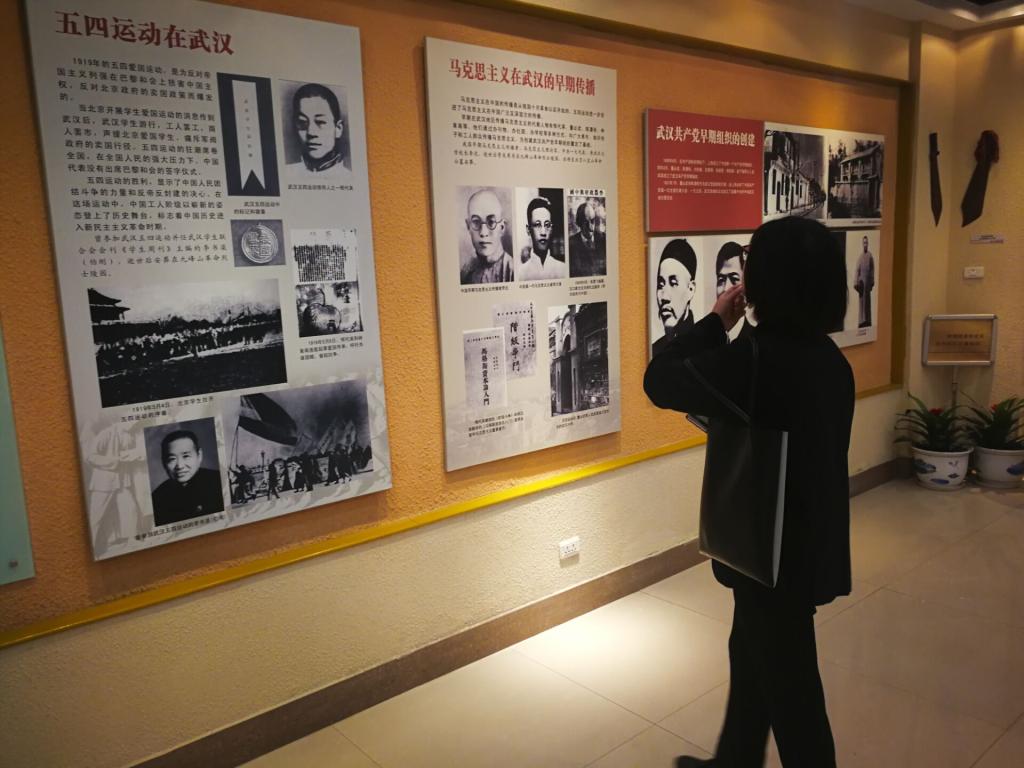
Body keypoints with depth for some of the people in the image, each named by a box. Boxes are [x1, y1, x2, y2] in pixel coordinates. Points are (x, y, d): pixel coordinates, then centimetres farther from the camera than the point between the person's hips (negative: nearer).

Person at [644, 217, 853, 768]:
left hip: (774, 549, -9)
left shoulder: (755, 359, -28)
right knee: (751, 653, 25)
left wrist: (716, 321, -9)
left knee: (788, 680, 11)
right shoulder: (828, 358, 0)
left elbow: (660, 382, -17)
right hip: (809, 538, 9)